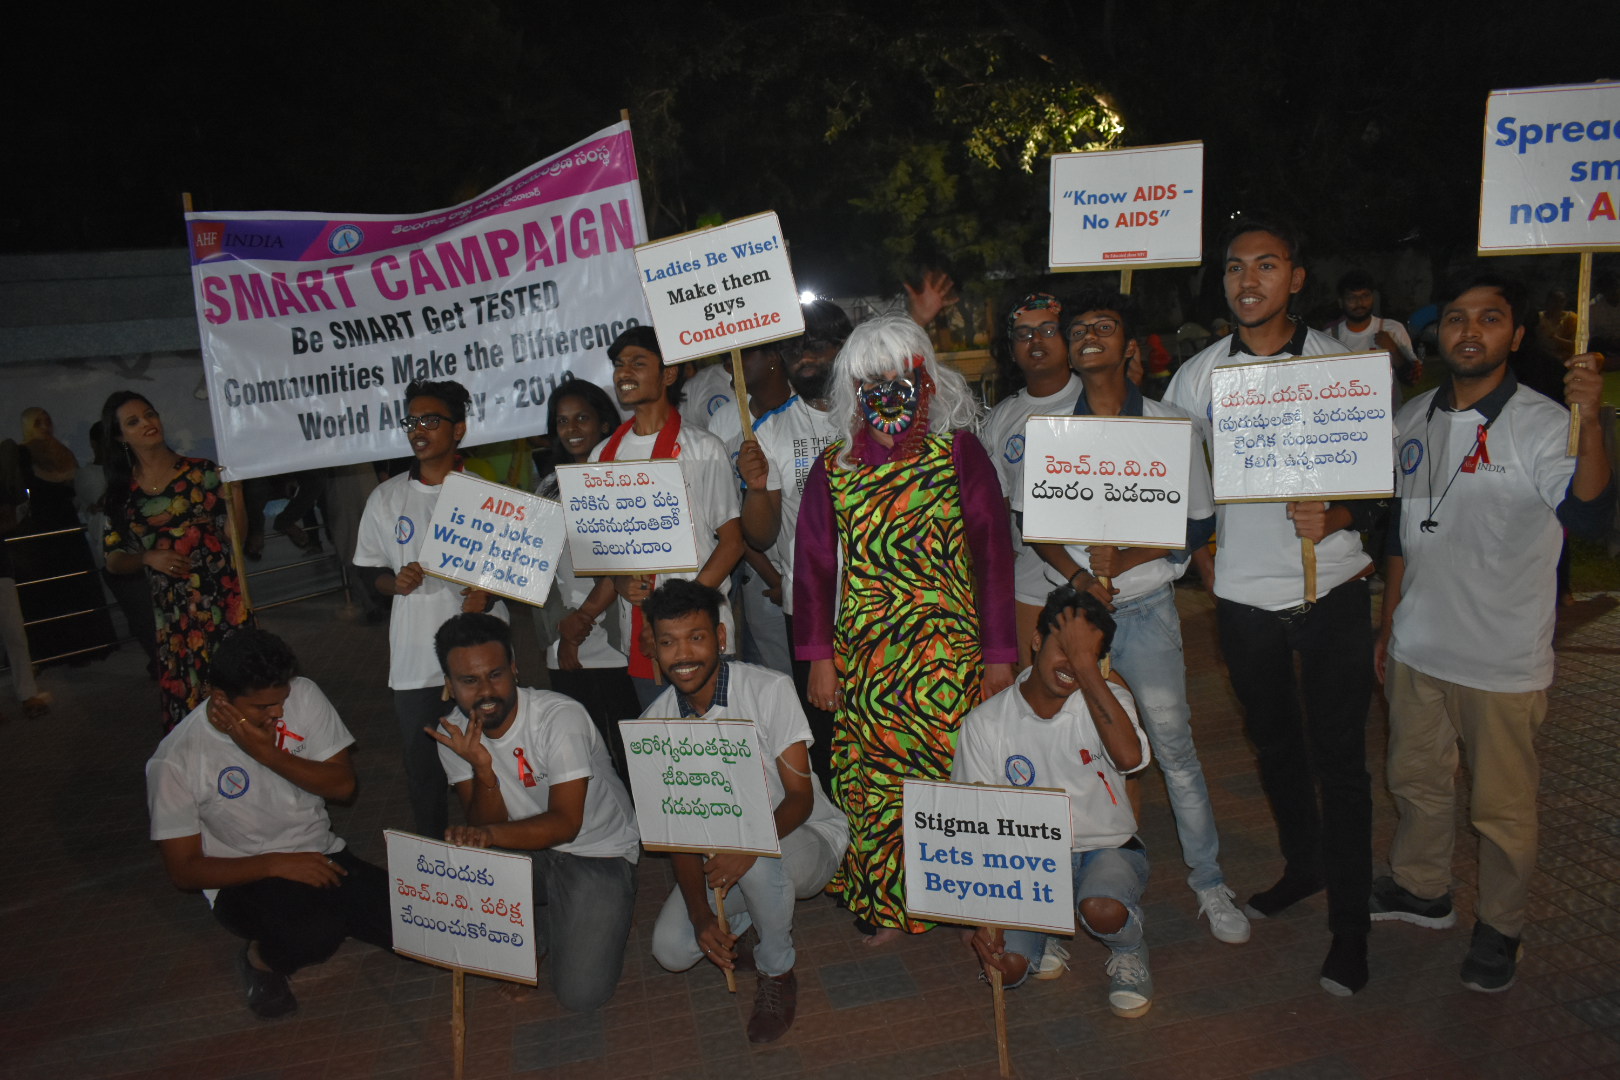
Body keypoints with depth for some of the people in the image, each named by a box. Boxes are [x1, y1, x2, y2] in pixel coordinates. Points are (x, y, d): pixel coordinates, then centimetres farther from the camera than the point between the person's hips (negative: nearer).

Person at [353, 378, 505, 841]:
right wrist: (394, 582, -8)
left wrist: (488, 595, -14)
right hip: (415, 660, 2)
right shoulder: (386, 497, 7)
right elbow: (367, 568, 13)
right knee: (423, 772, 10)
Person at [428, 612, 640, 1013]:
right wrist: (482, 769, -29)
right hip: (527, 850, 5)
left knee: (581, 994, -18)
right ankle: (530, 939, 6)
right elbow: (484, 827, -10)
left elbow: (565, 824, -26)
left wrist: (490, 834, -41)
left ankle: (600, 923, 14)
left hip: (598, 854, -5)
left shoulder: (561, 717, -23)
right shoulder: (455, 735, -7)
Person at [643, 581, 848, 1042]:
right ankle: (750, 924, 15)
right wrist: (700, 914, -19)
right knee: (671, 948, -16)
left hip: (807, 837, -4)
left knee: (759, 858, -37)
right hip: (721, 848, 4)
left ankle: (778, 973, -8)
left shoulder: (769, 689, -21)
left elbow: (800, 798, -20)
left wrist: (749, 847, -39)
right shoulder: (656, 720, -8)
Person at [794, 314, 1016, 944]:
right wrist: (819, 658, 3)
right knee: (873, 776, 7)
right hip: (864, 653, 2)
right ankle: (885, 905, 25)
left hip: (948, 649, -2)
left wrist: (998, 654, -3)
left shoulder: (960, 453, 0)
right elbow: (814, 565, 7)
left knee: (955, 771, -1)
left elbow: (992, 552, -1)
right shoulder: (834, 467, 6)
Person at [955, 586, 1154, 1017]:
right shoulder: (985, 723, -8)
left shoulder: (1108, 697, -7)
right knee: (1008, 965, -23)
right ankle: (1041, 932, 14)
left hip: (1107, 848, -1)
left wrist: (1085, 663, -28)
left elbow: (1129, 757, -30)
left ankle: (1129, 950, 3)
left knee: (1102, 909, -35)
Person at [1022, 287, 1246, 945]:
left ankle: (1209, 881, 16)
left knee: (1174, 745, 0)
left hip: (1145, 606, -2)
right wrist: (1078, 575, -10)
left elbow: (1198, 525, -1)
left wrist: (1122, 559, -14)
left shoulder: (1169, 427, 0)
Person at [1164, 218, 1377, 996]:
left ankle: (1349, 923, 17)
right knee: (1273, 742, 18)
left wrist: (1338, 516, -21)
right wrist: (1199, 555, 4)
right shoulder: (1198, 374, 2)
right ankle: (1302, 864, 41)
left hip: (1332, 588, -2)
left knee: (1339, 756, 2)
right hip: (1243, 591, 3)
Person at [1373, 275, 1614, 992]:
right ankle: (1422, 890, 44)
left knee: (1503, 807, 10)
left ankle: (1500, 928, 32)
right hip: (1417, 647, 5)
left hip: (1503, 661, -5)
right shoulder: (1414, 420, 4)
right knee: (1415, 780, 21)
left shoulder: (1542, 424, -14)